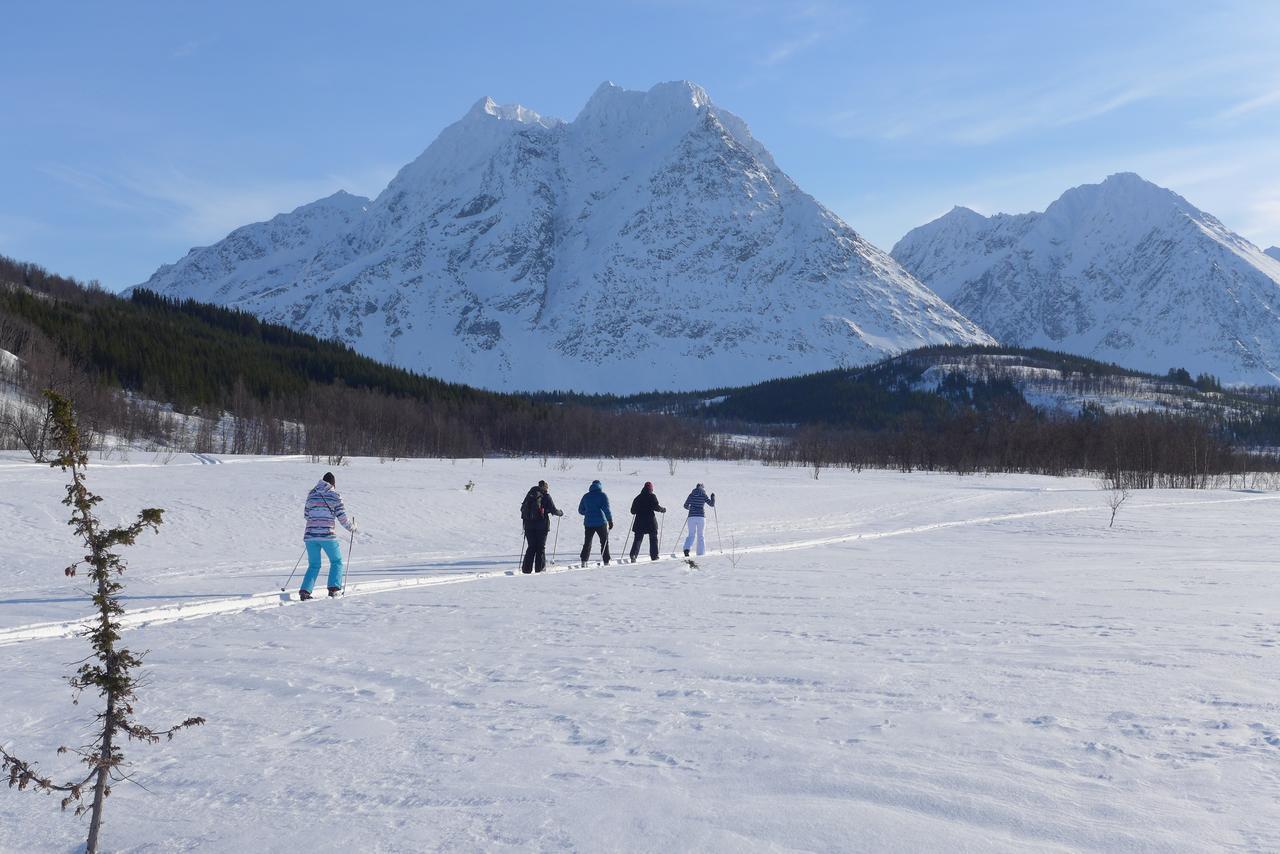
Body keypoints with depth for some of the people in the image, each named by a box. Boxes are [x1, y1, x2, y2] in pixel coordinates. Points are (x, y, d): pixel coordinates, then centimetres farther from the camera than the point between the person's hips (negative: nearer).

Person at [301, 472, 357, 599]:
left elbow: (306, 514, 20)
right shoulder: (335, 495, -1)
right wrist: (352, 528, 14)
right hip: (328, 535, -4)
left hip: (310, 535, 4)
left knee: (314, 565, 15)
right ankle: (334, 588, 3)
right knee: (336, 562, 16)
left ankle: (305, 590, -1)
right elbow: (342, 517, -2)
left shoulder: (311, 494, 11)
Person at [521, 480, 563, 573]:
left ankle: (527, 568, 4)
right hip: (542, 525, -4)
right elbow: (553, 510, -4)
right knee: (541, 547, 6)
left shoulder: (530, 494, 10)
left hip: (529, 525, 4)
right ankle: (539, 567, 4)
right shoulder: (546, 496, -3)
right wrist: (560, 513, 15)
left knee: (531, 547, 11)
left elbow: (522, 508, 12)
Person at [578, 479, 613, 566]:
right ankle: (606, 562, 5)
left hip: (588, 523, 3)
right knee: (604, 542, 7)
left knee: (587, 542, 9)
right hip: (601, 522, -3)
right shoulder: (603, 495, -3)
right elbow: (606, 509, -11)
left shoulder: (586, 496, 9)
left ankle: (584, 561, -1)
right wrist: (610, 520, -3)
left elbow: (580, 510, 15)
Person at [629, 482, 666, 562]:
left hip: (639, 522, 3)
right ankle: (654, 556, 12)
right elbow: (656, 507, -13)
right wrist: (663, 509, 5)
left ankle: (633, 555, -16)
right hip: (651, 522, -3)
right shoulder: (652, 496, -4)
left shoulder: (637, 498, 8)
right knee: (653, 539, 11)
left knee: (637, 539, 2)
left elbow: (632, 511, 9)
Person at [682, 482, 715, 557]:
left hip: (692, 517, 1)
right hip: (701, 517, -1)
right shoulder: (704, 495, 1)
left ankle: (686, 548, -16)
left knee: (691, 535, 8)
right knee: (700, 535, 10)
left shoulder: (691, 495, 7)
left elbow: (686, 506, 12)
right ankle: (701, 553, 7)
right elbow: (712, 504, 1)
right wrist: (713, 497, 19)